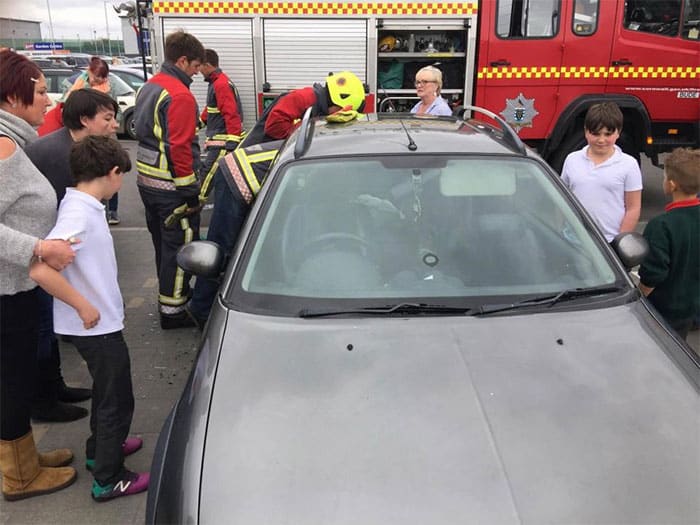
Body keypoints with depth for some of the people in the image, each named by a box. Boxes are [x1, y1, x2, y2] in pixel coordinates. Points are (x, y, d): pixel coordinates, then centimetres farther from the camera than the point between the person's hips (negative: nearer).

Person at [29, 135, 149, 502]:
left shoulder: (82, 205, 3)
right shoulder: (79, 214, -25)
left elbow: (83, 264, 15)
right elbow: (40, 270, -33)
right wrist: (84, 307, -23)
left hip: (101, 322, 9)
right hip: (96, 326, -9)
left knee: (107, 392, 26)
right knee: (117, 401, 6)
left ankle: (100, 449, 45)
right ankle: (109, 480, 21)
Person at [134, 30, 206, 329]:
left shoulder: (149, 87, 13)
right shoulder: (180, 95, -17)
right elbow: (179, 148, -22)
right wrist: (190, 191, -17)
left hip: (147, 180, 10)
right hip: (171, 187, -10)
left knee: (163, 242, 20)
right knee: (179, 247, -1)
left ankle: (171, 293, 34)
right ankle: (172, 310, 5)